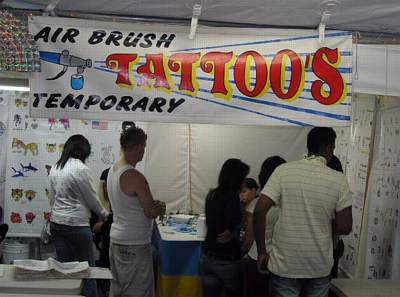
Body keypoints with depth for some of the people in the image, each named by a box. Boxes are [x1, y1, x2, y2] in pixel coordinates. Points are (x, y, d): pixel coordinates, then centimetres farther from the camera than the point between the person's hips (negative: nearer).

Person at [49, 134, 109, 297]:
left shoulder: (55, 168, 7)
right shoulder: (81, 169, -15)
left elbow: (51, 198, 14)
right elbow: (92, 199, -7)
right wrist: (104, 214, 10)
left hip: (56, 223, 7)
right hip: (76, 225, -7)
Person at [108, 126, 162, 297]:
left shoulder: (113, 170, 6)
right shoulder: (135, 177, -22)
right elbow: (151, 213, -17)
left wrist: (150, 204, 7)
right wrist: (159, 206, 3)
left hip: (116, 239, 9)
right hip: (134, 245, -9)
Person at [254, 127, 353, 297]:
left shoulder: (283, 171, -7)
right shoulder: (338, 180, -7)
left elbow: (259, 211, -13)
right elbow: (344, 228, -7)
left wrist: (261, 252, -4)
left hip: (284, 265, 0)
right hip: (320, 267, 1)